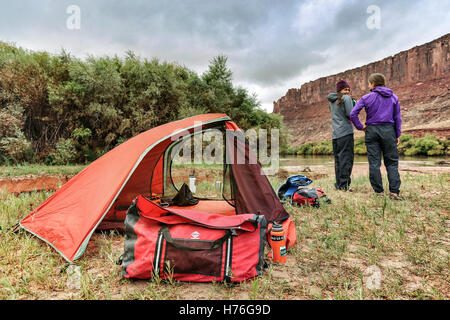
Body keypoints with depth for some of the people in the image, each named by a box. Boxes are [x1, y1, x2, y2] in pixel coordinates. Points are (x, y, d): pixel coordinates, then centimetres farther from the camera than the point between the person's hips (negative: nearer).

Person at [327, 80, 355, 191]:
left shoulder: (331, 101, 18)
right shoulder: (346, 98, -3)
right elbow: (350, 114, -10)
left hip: (335, 134, 7)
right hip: (346, 132, -7)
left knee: (338, 158, 9)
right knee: (346, 158, -6)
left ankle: (339, 184, 12)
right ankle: (344, 184, -8)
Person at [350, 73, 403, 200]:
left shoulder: (367, 98, 0)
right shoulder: (394, 97, 8)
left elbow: (353, 114, -8)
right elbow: (397, 118, 8)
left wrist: (360, 127, 2)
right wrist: (398, 135, 11)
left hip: (372, 130, -1)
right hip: (388, 130, 2)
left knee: (374, 163, 3)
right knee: (392, 162, 5)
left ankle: (379, 191, 5)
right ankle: (394, 191, 0)